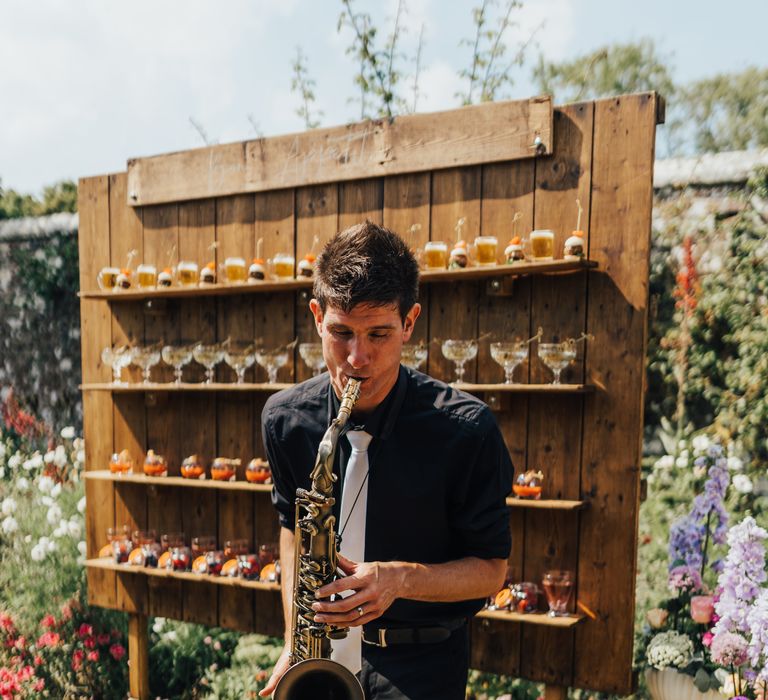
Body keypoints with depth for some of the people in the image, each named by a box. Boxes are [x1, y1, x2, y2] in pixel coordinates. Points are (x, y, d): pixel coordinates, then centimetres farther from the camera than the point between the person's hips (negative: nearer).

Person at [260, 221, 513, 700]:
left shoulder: (466, 430, -18)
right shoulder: (285, 419, -6)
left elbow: (491, 568, -8)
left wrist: (401, 579, -25)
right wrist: (294, 642, 4)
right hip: (323, 646, 3)